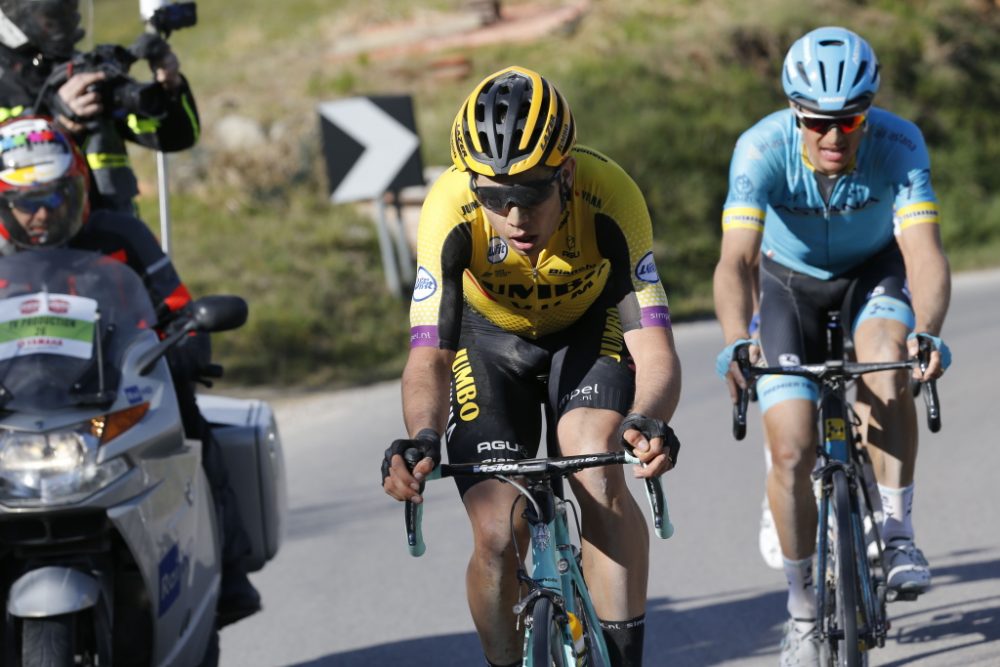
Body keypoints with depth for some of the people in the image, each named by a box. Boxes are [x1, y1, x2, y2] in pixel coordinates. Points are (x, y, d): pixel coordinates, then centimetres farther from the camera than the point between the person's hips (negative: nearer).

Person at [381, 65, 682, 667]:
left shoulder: (608, 196, -35)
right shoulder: (451, 211, -34)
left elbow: (655, 352, -38)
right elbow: (428, 356, -36)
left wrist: (648, 422, -60)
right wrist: (421, 438, -56)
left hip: (588, 332, -1)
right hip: (490, 340, 1)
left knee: (601, 482, -28)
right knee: (499, 538, -12)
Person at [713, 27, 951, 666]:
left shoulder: (899, 145, -31)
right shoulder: (762, 150, -32)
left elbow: (925, 253, -40)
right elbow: (736, 259, -41)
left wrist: (927, 331, -60)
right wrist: (737, 341, -60)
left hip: (874, 272, 0)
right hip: (791, 282, 0)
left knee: (885, 360, -34)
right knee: (792, 452, -10)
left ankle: (897, 530, -22)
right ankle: (804, 607, 8)